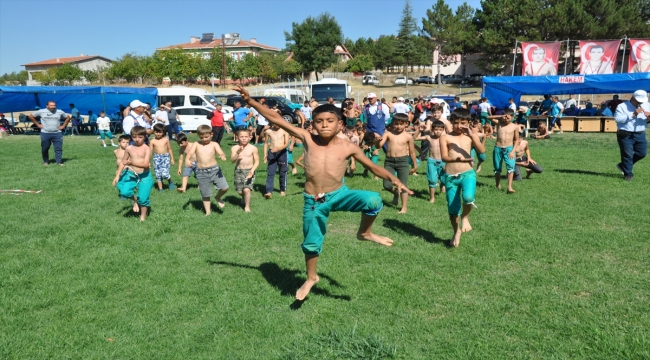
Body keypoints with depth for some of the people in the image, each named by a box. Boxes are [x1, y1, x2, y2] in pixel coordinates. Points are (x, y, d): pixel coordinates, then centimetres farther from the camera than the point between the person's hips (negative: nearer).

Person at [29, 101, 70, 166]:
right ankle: (45, 161, 20)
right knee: (45, 149, 6)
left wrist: (63, 125, 7)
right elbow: (31, 116, 10)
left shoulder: (60, 112, 4)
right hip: (45, 133, 0)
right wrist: (38, 124, 4)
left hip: (57, 133, 0)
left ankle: (59, 162, 3)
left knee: (58, 148, -3)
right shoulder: (41, 112, 0)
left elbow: (68, 117, 17)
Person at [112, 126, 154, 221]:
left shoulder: (147, 149, -12)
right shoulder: (129, 148, -1)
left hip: (144, 176, -3)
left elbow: (146, 164, -23)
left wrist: (131, 162, -29)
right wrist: (118, 175, 9)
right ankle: (135, 200, 17)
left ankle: (143, 218, 21)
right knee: (124, 192, -18)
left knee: (143, 198, -3)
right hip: (131, 174, 3)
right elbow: (123, 162, 11)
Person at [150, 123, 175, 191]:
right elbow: (150, 151, 3)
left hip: (165, 157, -2)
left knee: (165, 174, -15)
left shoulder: (166, 140, 1)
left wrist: (172, 158, 9)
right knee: (158, 174, 3)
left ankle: (170, 182, 16)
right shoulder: (153, 141, 1)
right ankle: (160, 189, 13)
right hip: (157, 158, 2)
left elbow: (170, 149, 9)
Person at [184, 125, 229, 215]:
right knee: (205, 194, 9)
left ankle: (218, 197, 19)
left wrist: (223, 156, -38)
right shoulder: (196, 145, 4)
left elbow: (221, 153, -13)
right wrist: (187, 160, -33)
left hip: (214, 169, -1)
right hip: (201, 172, 1)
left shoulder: (214, 144, 1)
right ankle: (208, 212, 27)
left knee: (224, 187, -14)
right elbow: (190, 153, -11)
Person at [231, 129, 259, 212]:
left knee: (246, 189, -16)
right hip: (238, 171, 2)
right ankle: (244, 198, 45)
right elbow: (232, 160, -14)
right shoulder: (235, 148, -4)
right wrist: (237, 153, -31)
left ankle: (247, 206, 5)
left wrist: (252, 170, -16)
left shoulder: (253, 148, -6)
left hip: (249, 171, -2)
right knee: (239, 191, 8)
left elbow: (257, 161, -2)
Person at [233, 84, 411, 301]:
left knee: (373, 200, -25)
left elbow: (373, 167, 4)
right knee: (311, 243, 13)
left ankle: (365, 233, 5)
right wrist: (250, 101, -8)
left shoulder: (347, 147, -5)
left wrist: (393, 179, -12)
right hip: (314, 202, 1)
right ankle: (311, 278, 42)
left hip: (339, 195, -1)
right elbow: (276, 119, -5)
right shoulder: (308, 139, -5)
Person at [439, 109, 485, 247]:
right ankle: (456, 232, 33)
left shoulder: (471, 136, 6)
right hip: (450, 176, 0)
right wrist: (457, 159, -28)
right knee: (452, 209, 7)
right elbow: (444, 157, -10)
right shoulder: (445, 137, 1)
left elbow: (482, 150, -9)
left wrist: (472, 135, -13)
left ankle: (465, 217, 2)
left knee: (468, 197, -30)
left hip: (468, 173, 0)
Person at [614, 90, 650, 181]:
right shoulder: (622, 106, -5)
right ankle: (628, 174, 13)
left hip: (640, 135, 5)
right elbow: (617, 118, -19)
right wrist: (633, 114, -22)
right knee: (627, 155, -2)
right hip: (625, 135, -5)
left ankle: (623, 166, 25)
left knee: (642, 153, 6)